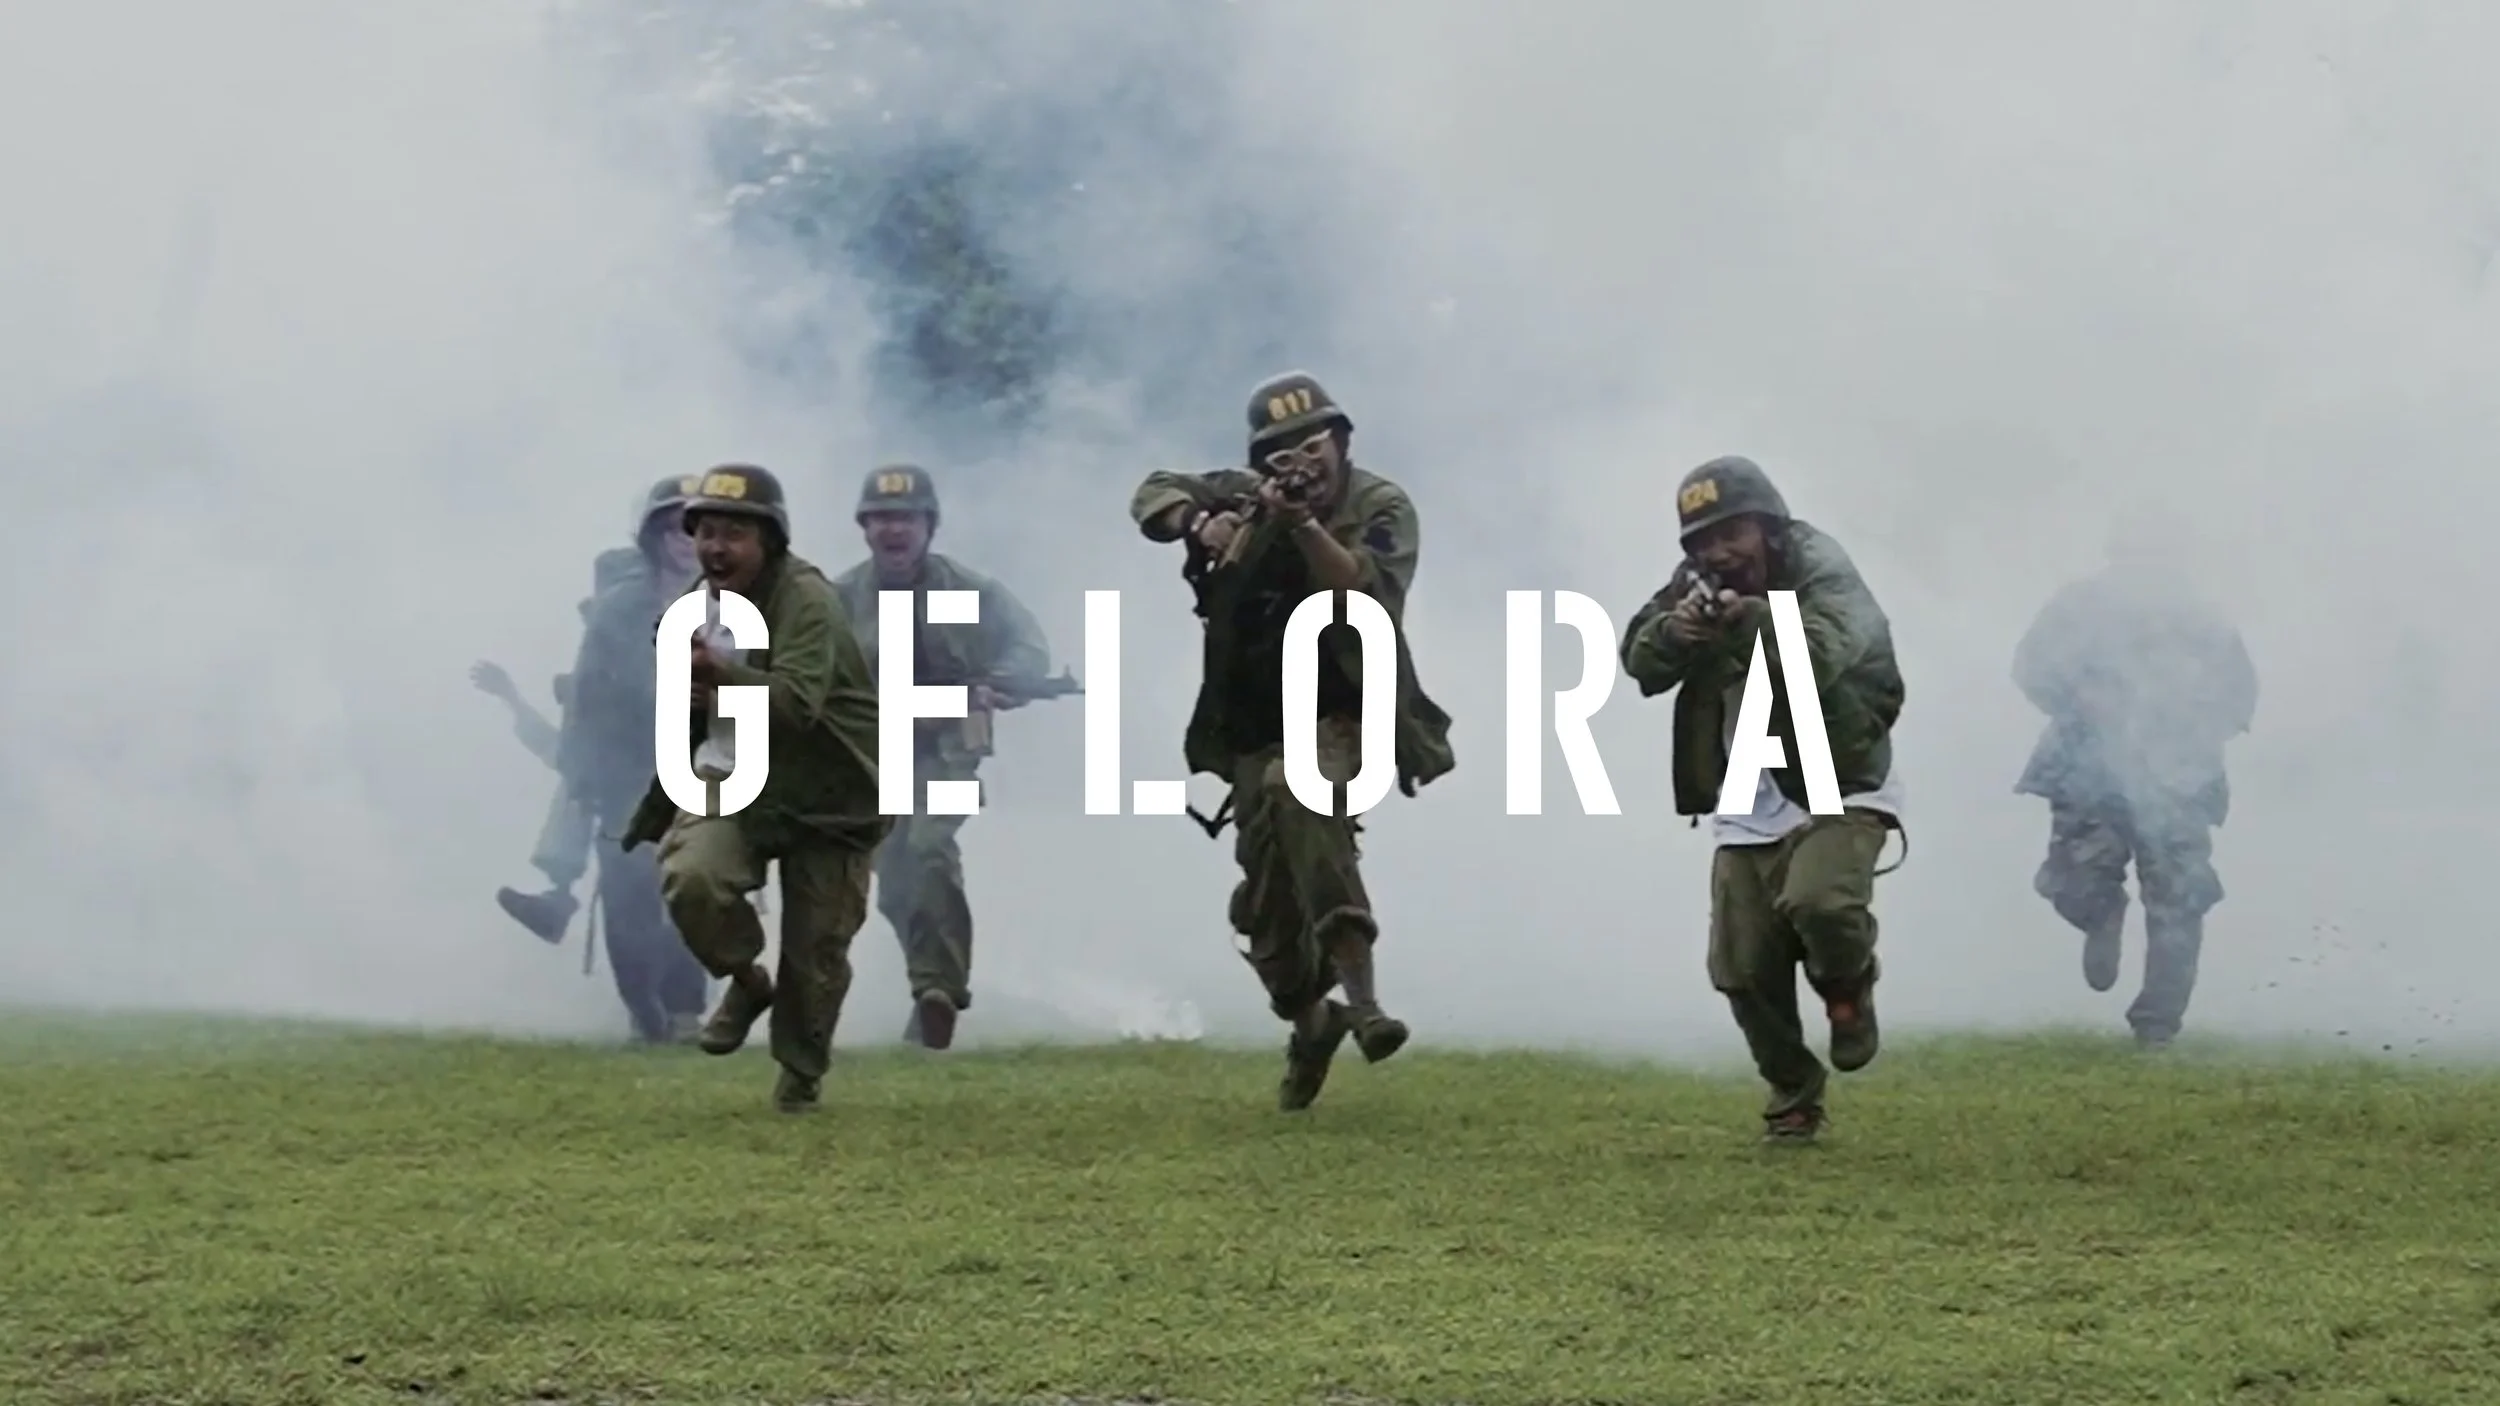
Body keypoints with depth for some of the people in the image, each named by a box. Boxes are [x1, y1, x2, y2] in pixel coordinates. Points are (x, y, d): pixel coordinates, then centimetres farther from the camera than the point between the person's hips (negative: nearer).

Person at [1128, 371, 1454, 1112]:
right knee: (1266, 901, 9)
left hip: (1344, 719, -5)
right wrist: (1198, 523, -14)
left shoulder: (1381, 509, -8)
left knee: (1298, 790, -37)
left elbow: (1371, 596, -23)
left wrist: (1304, 525, -32)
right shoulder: (1250, 497, 3)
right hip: (1259, 730, 5)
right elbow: (1154, 493, 7)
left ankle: (1360, 997, -39)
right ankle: (1311, 1020, 39)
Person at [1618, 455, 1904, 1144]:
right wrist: (1672, 632, -31)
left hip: (1837, 791, -5)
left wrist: (1754, 619, -51)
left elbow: (1825, 654, -35)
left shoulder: (1821, 575, -16)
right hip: (1749, 810, 5)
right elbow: (1640, 662, -9)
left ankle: (1849, 986, 2)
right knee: (1744, 970, 3)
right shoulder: (1697, 586, 1)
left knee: (1817, 901, -32)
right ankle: (1793, 1096, 26)